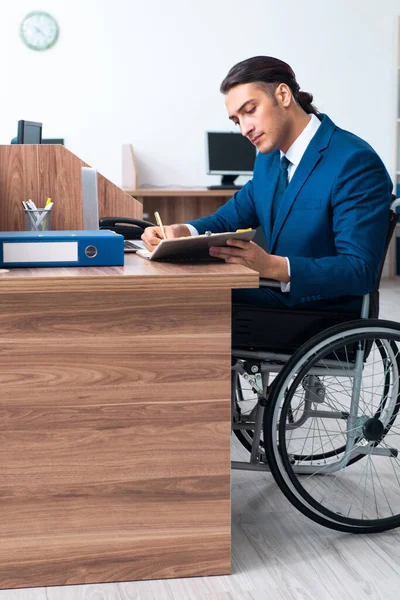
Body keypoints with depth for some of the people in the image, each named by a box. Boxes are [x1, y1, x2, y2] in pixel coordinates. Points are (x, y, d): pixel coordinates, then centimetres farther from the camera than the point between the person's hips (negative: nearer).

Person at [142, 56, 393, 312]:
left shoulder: (355, 162, -17)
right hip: (279, 299, 7)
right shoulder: (269, 158, 10)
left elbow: (361, 270, -22)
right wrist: (180, 232, -7)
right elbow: (229, 219, 16)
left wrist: (271, 266, -35)